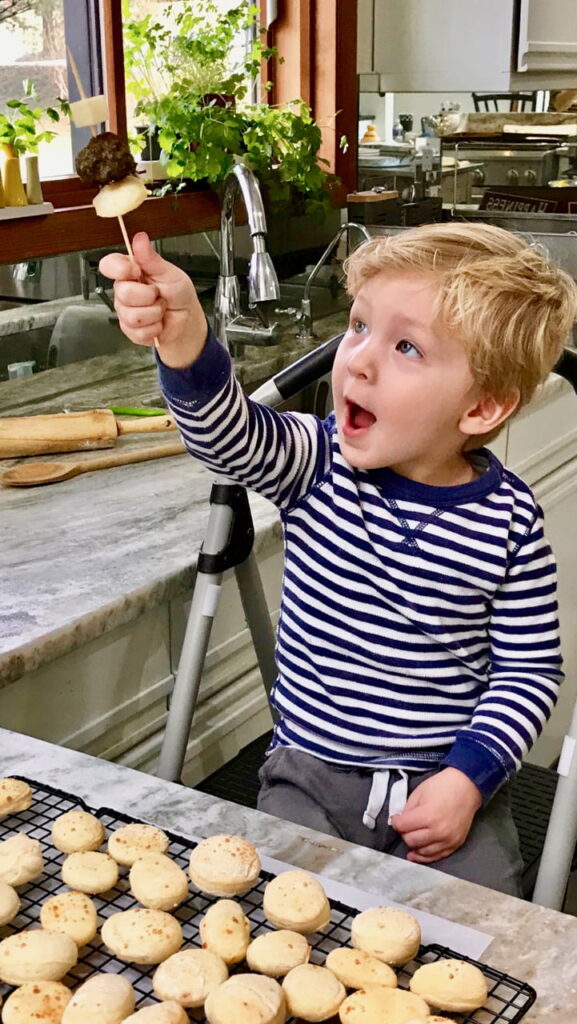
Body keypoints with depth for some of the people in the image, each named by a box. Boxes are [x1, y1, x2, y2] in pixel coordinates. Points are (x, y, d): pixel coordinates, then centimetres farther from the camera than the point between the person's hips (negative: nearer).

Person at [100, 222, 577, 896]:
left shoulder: (508, 521, -9)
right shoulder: (318, 465, -9)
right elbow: (229, 435, -30)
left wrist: (469, 777, -12)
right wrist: (183, 335, -50)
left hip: (446, 783, 0)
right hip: (311, 776, 1)